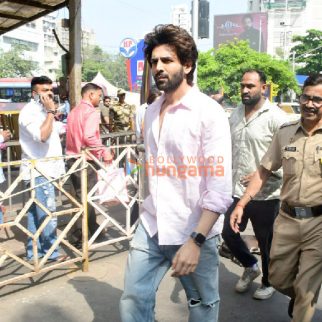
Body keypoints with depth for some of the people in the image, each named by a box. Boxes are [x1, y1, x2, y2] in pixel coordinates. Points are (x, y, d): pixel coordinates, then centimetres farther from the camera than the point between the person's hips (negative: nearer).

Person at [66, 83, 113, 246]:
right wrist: (104, 151, -20)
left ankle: (93, 230, 25)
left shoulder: (73, 112, 14)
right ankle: (80, 236, 11)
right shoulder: (91, 112, -14)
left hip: (72, 159, 9)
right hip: (86, 161, -9)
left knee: (81, 197, 14)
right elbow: (89, 137, -28)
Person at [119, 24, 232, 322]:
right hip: (150, 227, 5)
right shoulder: (151, 111, 7)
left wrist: (195, 241, -23)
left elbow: (221, 188, -18)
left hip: (193, 230, -5)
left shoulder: (209, 113, -14)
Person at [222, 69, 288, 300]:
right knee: (228, 232, 11)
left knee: (266, 242, 11)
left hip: (265, 194, -5)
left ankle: (269, 282, 37)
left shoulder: (276, 117, -12)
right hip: (237, 191, 6)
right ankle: (251, 266, 39)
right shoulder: (236, 114, 8)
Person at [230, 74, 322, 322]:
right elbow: (265, 171, 8)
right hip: (287, 218, 4)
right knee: (278, 278, 18)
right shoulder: (285, 132, 2)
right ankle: (298, 297, 50)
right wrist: (241, 204, 2)